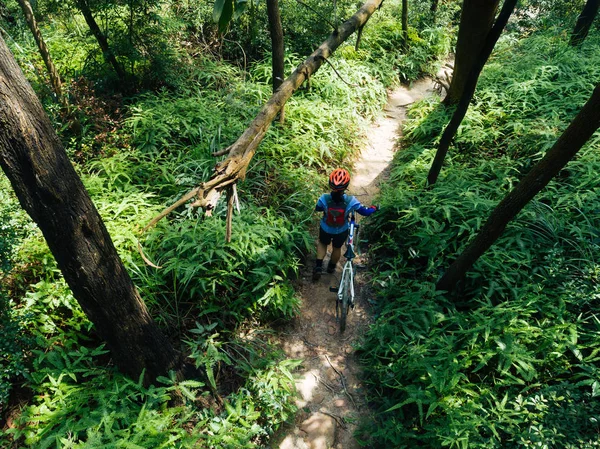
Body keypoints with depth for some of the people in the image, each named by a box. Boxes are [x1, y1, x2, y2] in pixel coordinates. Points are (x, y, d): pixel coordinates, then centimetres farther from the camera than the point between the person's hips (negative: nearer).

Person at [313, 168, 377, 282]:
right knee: (337, 248, 29)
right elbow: (366, 212, -16)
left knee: (322, 243, 32)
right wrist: (373, 208, 6)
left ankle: (318, 266, 24)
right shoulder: (351, 201, -32)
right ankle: (331, 267, 52)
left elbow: (317, 209, -9)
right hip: (341, 232, 0)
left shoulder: (324, 198, -32)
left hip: (326, 229, 0)